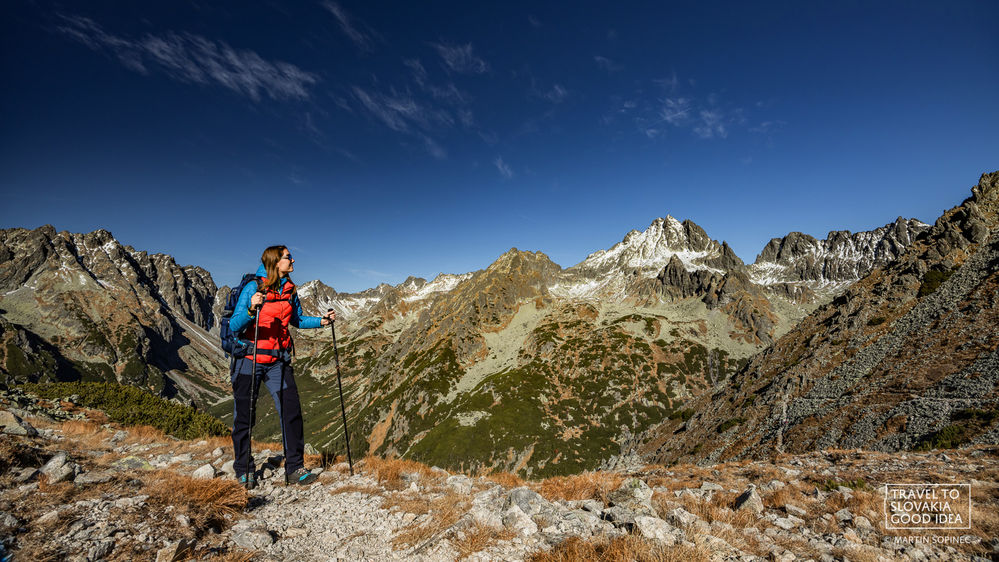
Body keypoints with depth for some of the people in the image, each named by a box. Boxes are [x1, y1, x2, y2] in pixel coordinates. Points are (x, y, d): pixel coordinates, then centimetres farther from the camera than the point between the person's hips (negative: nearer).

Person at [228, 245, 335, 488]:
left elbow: (297, 320, 17)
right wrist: (251, 310, -33)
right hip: (249, 360, -4)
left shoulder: (290, 290, 5)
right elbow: (234, 327, -15)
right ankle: (244, 470, 27)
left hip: (278, 361, 4)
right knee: (244, 417, 8)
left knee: (292, 411, -3)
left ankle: (294, 467, 9)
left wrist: (321, 321, 2)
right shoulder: (253, 287, -11)